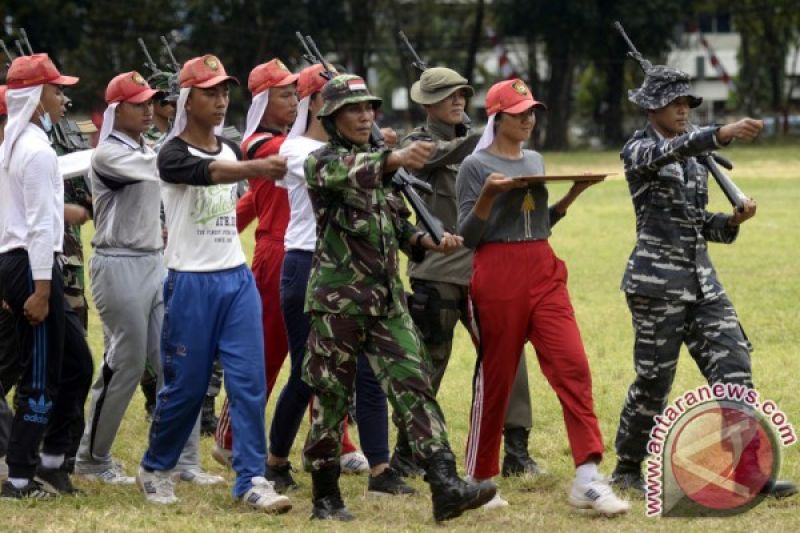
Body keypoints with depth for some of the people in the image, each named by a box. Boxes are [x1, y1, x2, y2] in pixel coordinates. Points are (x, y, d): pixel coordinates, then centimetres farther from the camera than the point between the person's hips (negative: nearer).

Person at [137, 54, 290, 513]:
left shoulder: (231, 149, 10)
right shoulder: (174, 155, -12)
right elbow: (207, 173, -33)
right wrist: (260, 167, -49)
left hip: (237, 278, 5)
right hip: (190, 282, -5)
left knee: (249, 381, -4)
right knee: (186, 385, 2)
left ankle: (251, 479, -2)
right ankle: (156, 469, 23)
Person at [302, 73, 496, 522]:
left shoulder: (382, 163, 14)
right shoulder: (322, 162, -6)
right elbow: (350, 174, -31)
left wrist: (432, 242, 1)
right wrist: (394, 160, -51)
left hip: (388, 299, 5)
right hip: (338, 299, -5)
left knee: (414, 385, -8)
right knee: (331, 397, 2)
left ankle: (446, 486, -18)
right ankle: (326, 497, 14)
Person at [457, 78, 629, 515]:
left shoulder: (534, 161, 16)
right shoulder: (476, 166, -2)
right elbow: (467, 236, -5)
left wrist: (572, 195, 8)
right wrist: (488, 195, -20)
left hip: (544, 273, 5)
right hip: (497, 274, -5)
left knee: (573, 366, -10)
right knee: (495, 375, 3)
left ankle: (587, 478, -15)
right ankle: (478, 479, 18)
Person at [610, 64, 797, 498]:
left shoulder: (695, 157, 15)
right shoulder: (638, 150, -6)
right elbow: (671, 151, -30)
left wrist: (733, 220, -2)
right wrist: (722, 134, -46)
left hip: (701, 279, 6)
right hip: (658, 279, -6)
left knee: (733, 368, -5)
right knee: (655, 377, 0)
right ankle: (627, 469, 19)